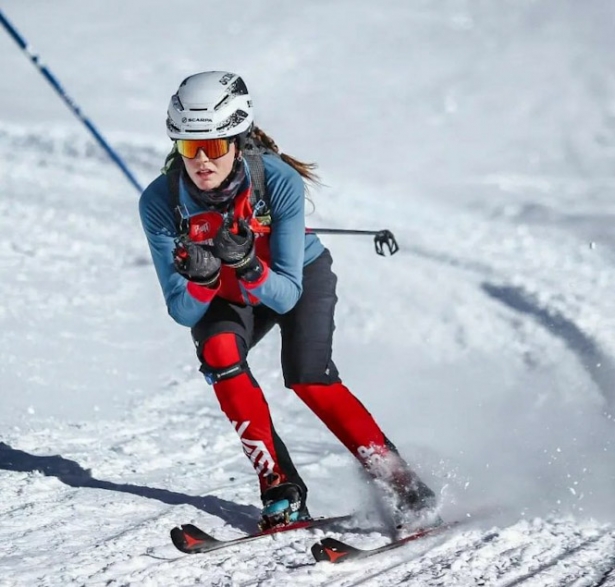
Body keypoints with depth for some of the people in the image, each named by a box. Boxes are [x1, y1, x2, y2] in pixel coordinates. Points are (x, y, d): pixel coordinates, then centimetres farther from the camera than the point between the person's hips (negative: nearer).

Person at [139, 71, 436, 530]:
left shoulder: (280, 182, -33)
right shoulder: (161, 202, -28)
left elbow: (285, 294, -33)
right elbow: (183, 311, -26)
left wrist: (248, 266, -53)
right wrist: (202, 278, -48)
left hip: (301, 276, -2)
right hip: (225, 300, 2)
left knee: (307, 377, -24)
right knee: (218, 350, -28)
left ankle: (399, 482, -8)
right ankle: (281, 489, -21)